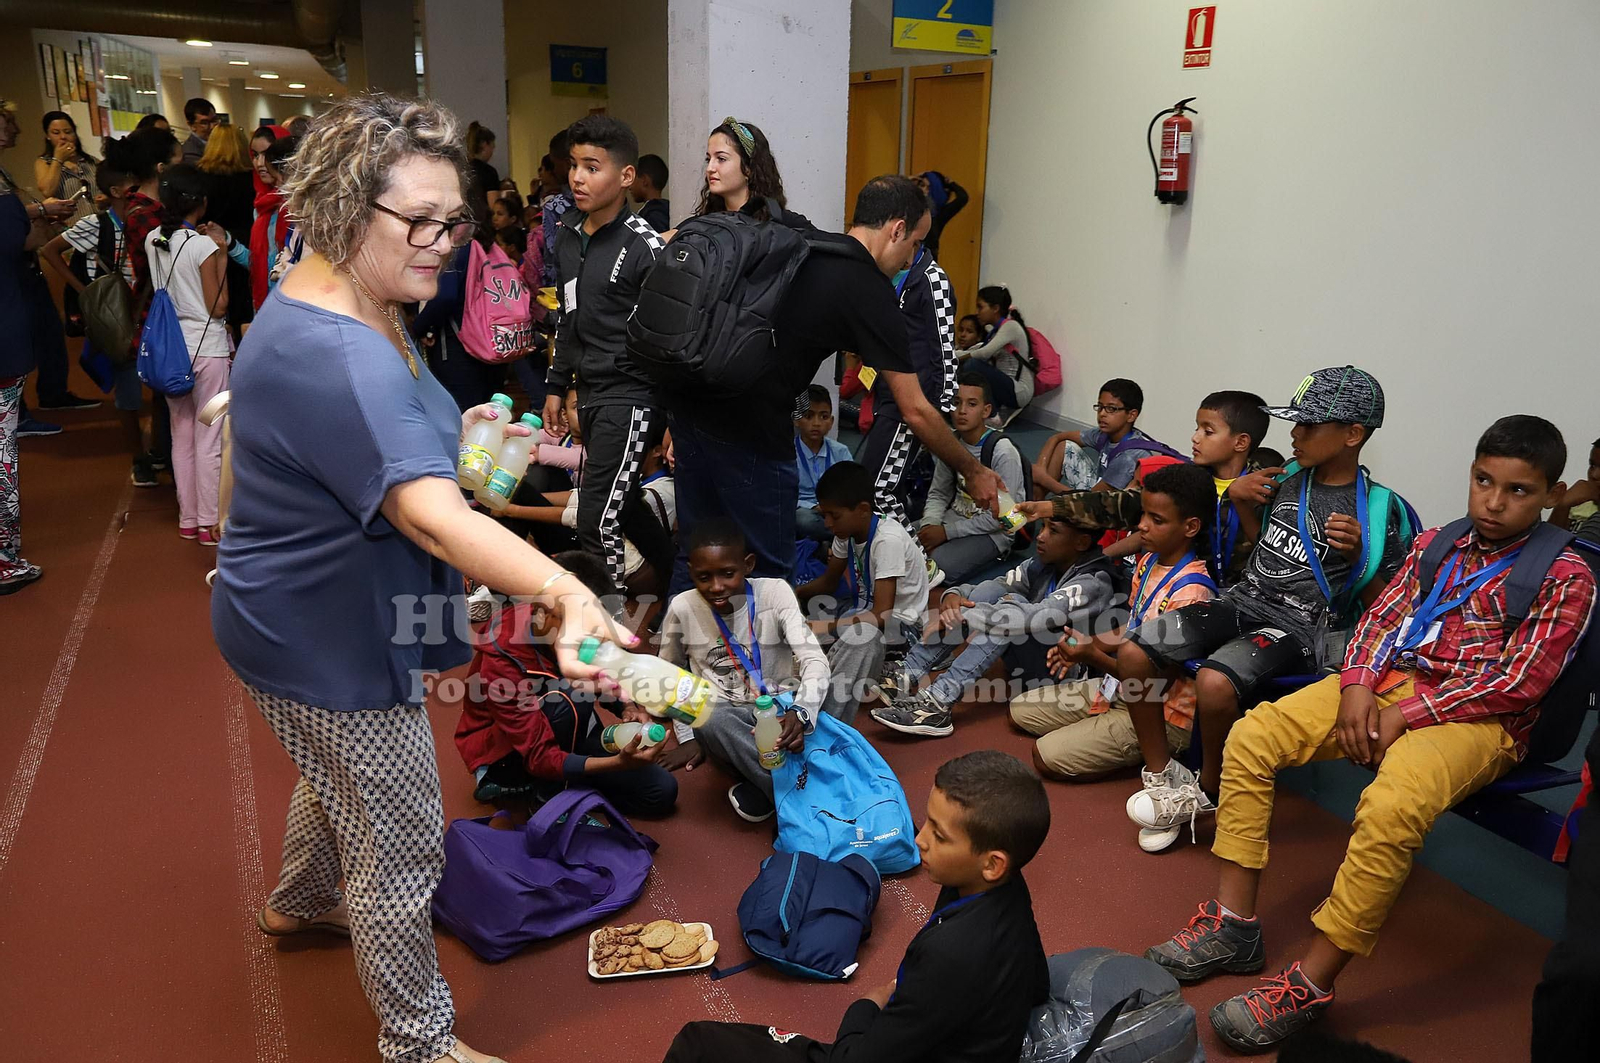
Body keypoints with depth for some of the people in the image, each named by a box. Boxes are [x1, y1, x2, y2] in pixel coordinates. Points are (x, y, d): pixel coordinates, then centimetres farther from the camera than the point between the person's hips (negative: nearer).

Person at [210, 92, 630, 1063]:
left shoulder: (356, 309, 1)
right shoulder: (333, 355, -33)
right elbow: (427, 513, -47)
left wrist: (454, 430, 8)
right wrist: (564, 592, -60)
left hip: (317, 618, 10)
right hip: (325, 638, -10)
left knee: (339, 776, 34)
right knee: (403, 848, 6)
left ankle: (298, 902, 62)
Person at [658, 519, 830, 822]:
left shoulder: (775, 592, -10)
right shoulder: (682, 609, -7)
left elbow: (814, 660, -18)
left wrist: (801, 713, -37)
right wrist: (687, 735, 5)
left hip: (782, 710, 0)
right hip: (729, 719, 1)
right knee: (711, 721, -36)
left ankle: (758, 782, -16)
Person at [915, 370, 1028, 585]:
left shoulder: (1003, 452, -19)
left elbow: (1000, 517, -19)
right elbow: (938, 494, 9)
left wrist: (946, 532, -19)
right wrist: (929, 526, -13)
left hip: (992, 532, -6)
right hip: (954, 517, 6)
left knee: (936, 565, -30)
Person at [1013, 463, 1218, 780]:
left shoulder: (1190, 592, -26)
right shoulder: (1149, 561, 1)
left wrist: (1094, 657, -31)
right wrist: (1086, 645, -1)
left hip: (1163, 715, -9)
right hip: (1122, 687, 9)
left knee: (1047, 755, -18)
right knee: (1021, 710, 12)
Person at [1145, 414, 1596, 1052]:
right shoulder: (1436, 544, 14)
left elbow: (1520, 683, -11)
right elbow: (1380, 617, 11)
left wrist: (1406, 713, -16)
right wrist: (1358, 685, -10)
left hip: (1476, 715, -6)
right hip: (1390, 682, 6)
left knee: (1390, 808, -37)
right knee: (1249, 738, -12)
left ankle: (1309, 987, -23)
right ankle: (1233, 926, -6)